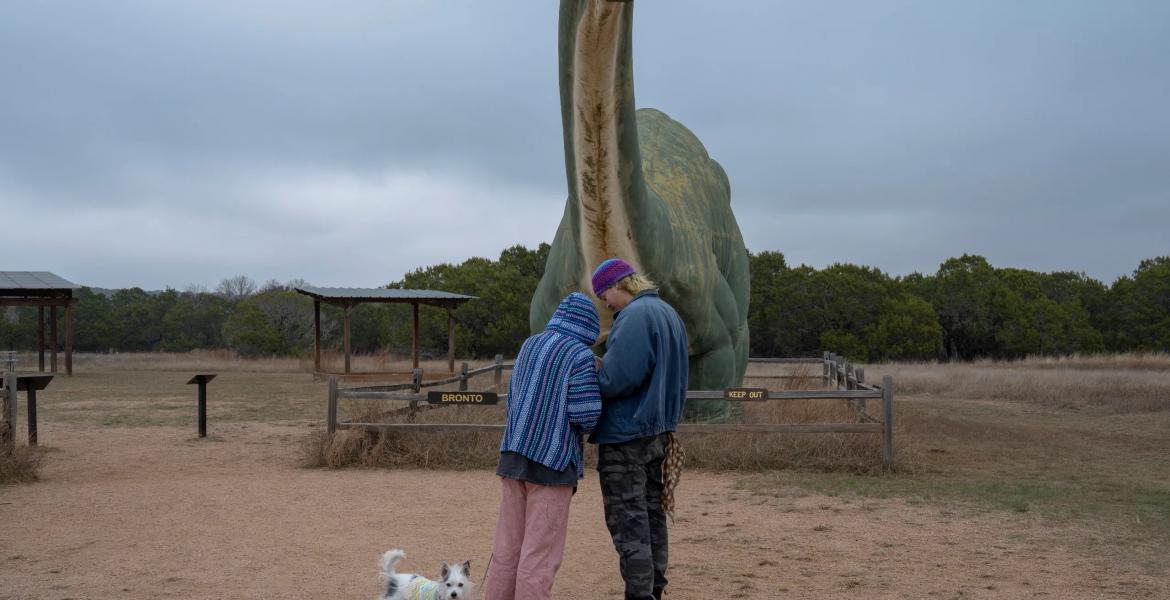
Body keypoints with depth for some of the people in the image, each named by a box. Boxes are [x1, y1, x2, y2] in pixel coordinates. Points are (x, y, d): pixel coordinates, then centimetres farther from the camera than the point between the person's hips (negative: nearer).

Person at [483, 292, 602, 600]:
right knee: (541, 550, 0)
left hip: (514, 453, 6)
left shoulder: (529, 345, 11)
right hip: (553, 459, -6)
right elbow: (586, 413, -14)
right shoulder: (580, 355, -9)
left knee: (508, 544, 10)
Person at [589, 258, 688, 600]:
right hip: (658, 431, 10)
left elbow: (618, 377, -25)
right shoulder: (669, 314, 13)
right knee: (651, 513, 15)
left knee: (628, 521, -4)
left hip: (625, 434, -10)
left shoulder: (635, 315, -17)